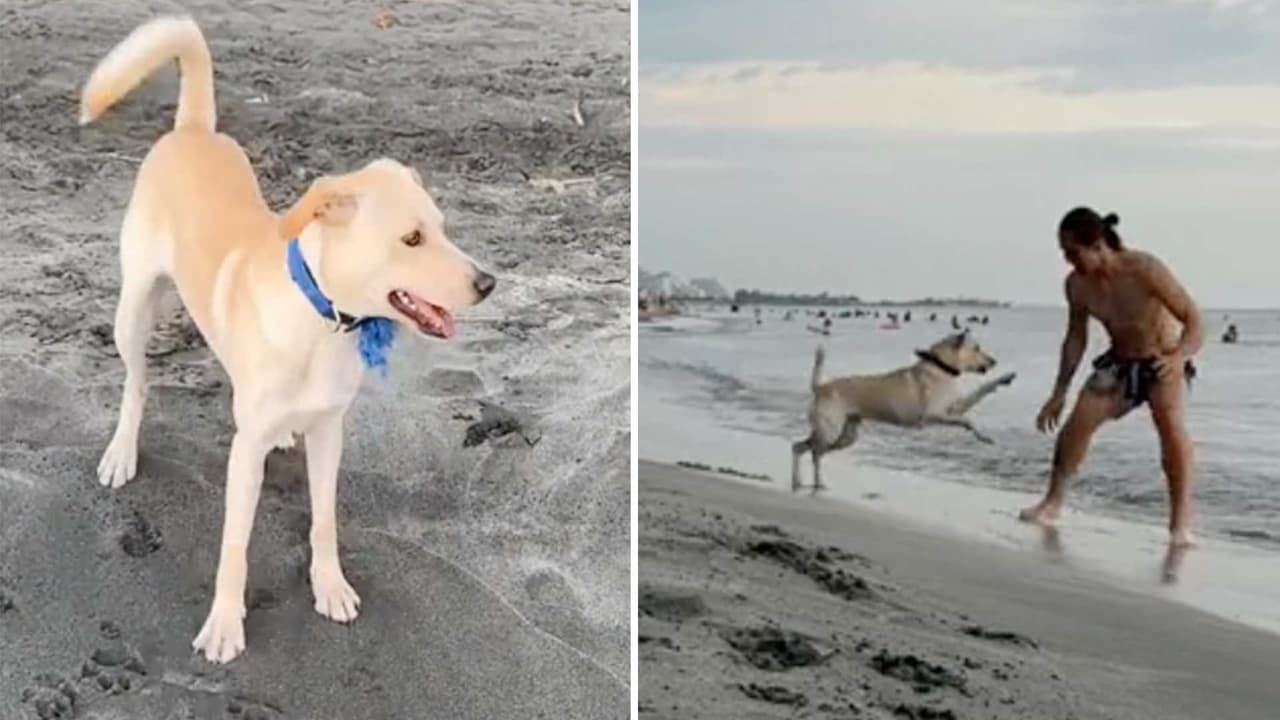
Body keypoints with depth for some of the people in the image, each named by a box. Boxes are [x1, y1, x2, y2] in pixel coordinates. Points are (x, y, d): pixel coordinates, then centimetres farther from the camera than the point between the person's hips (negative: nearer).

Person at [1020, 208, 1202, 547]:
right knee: (1079, 420, -11)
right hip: (1119, 363, 4)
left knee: (1169, 423, -27)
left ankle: (1181, 522, -20)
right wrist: (1059, 392, 3)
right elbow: (1076, 337, 2)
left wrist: (1180, 357, -41)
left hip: (1162, 361, -4)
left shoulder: (1145, 270, -27)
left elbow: (1192, 318, -23)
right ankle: (1053, 502, 7)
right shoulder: (1077, 284, -12)